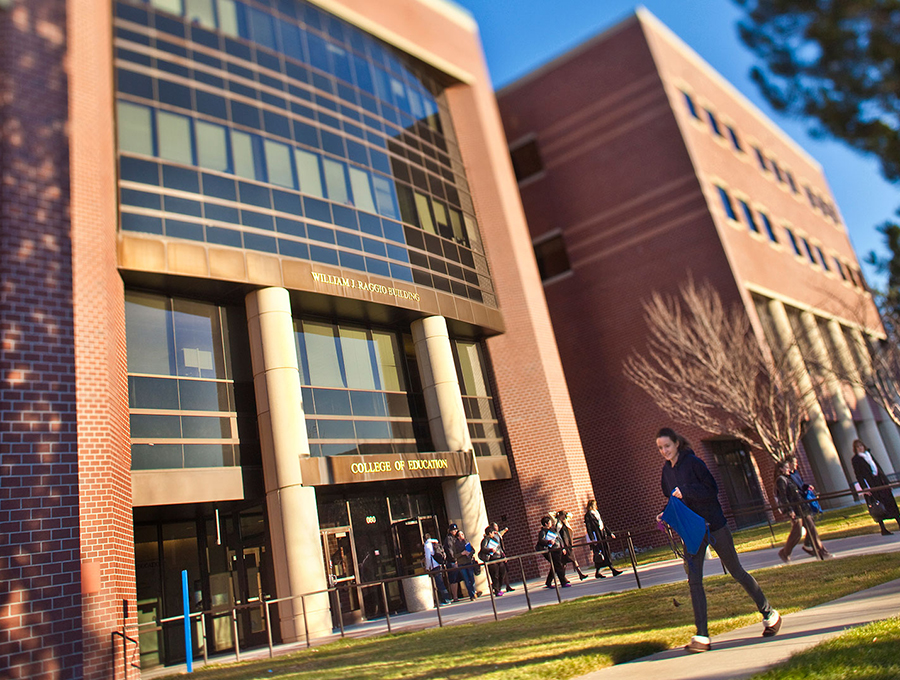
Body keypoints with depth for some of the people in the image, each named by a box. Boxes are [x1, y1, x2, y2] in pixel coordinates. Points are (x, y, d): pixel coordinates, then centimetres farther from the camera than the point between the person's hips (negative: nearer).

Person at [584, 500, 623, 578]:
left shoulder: (596, 513, 17)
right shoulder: (588, 515, -8)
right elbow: (588, 528, -14)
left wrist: (610, 533, 19)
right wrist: (592, 539, -21)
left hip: (603, 534, 8)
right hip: (596, 536, -8)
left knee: (607, 551, 4)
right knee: (599, 554, -5)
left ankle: (613, 570, 4)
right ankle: (597, 573, 4)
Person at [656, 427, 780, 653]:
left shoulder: (692, 462, -14)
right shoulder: (666, 470, 6)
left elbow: (712, 490, -18)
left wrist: (685, 491, -27)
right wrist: (666, 514, -1)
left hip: (714, 525, -5)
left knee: (736, 571, 9)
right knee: (694, 580, -4)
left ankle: (769, 614, 30)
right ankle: (702, 636, -1)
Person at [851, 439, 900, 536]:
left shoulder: (869, 453, 13)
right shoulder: (855, 459, -6)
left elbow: (878, 466, 17)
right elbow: (858, 475, -11)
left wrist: (885, 480, 14)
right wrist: (864, 488, -17)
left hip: (880, 481, 6)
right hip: (871, 484, -6)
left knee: (890, 502, 6)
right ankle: (883, 529, 2)